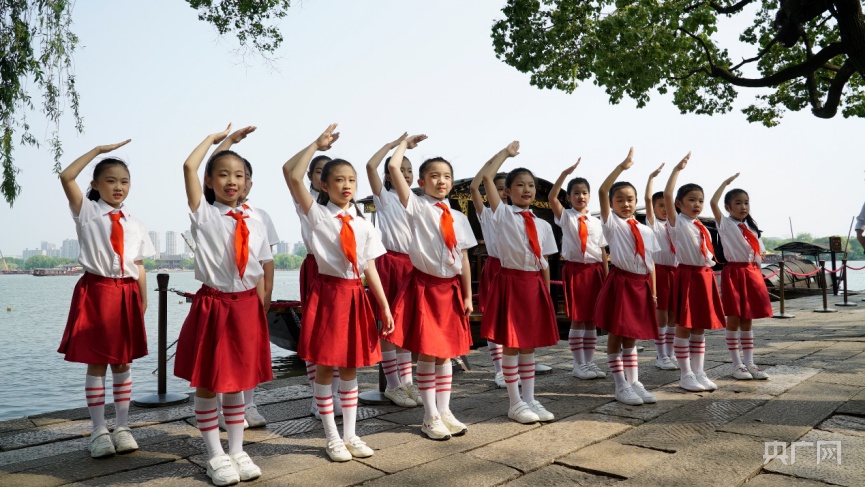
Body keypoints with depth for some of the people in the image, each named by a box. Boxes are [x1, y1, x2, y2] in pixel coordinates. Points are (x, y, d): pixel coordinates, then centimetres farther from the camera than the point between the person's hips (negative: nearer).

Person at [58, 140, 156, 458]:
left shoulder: (134, 224, 10)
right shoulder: (87, 212, 2)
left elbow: (139, 266, 9)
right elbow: (66, 177, -13)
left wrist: (143, 301, 5)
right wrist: (98, 150, -11)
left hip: (126, 295, 3)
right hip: (96, 292, -3)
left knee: (123, 363, 9)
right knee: (96, 363, 2)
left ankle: (122, 427, 19)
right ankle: (99, 431, 12)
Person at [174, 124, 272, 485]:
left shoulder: (255, 226, 7)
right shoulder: (203, 214, -2)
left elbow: (260, 276, 9)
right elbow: (189, 166, -15)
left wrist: (258, 313, 6)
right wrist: (214, 138, -1)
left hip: (246, 308, 3)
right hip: (212, 306, -3)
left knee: (238, 382, 13)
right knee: (207, 385, 6)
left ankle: (237, 452, 25)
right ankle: (215, 456, 20)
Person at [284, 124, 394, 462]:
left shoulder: (364, 226, 8)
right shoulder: (317, 215, -2)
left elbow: (370, 268, 7)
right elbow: (291, 174, -15)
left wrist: (385, 307, 3)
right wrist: (317, 145, -9)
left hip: (356, 297, 4)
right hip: (327, 294, -4)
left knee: (350, 368, 12)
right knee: (324, 368, 4)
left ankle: (350, 435, 24)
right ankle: (332, 437, 19)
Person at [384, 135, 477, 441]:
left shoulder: (458, 218, 8)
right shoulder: (417, 207, -4)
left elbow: (464, 258, 10)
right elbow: (393, 167, -15)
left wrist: (467, 296, 7)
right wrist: (405, 143, 2)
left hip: (451, 289, 4)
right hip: (424, 286, -4)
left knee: (446, 353, 11)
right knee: (427, 354, 1)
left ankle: (444, 412, 22)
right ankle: (430, 417, 14)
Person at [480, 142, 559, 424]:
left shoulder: (543, 225, 11)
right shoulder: (503, 214, -1)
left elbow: (545, 263, 12)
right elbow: (486, 177, -10)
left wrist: (547, 295, 9)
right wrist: (507, 152, 1)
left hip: (534, 285, 4)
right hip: (510, 282, -4)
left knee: (530, 344, 12)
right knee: (511, 344, 2)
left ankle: (529, 399, 22)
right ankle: (515, 403, 12)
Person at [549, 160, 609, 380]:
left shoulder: (596, 222, 10)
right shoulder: (565, 217, 1)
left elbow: (603, 250, 10)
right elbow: (551, 197, -16)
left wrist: (606, 275, 4)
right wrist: (565, 173, -21)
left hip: (594, 270, 3)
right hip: (575, 269, -3)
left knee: (592, 318, 8)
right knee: (577, 318, 0)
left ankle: (589, 362, 18)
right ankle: (579, 364, 8)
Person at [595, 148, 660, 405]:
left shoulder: (646, 231, 12)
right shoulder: (612, 223, -2)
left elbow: (651, 263, 13)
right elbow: (602, 191, -15)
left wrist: (653, 292, 8)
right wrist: (622, 166, -17)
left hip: (642, 285, 4)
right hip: (620, 283, -4)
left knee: (631, 336, 12)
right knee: (616, 335, 1)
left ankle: (634, 383, 20)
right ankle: (621, 385, 9)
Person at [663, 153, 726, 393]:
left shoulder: (702, 227, 16)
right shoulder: (677, 222, -3)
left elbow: (708, 254, 19)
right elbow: (667, 196, -19)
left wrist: (711, 274, 13)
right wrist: (677, 169, -16)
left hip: (705, 276, 7)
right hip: (687, 275, -7)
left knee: (700, 328, 10)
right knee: (684, 327, -2)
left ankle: (698, 372, 17)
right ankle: (685, 374, 6)